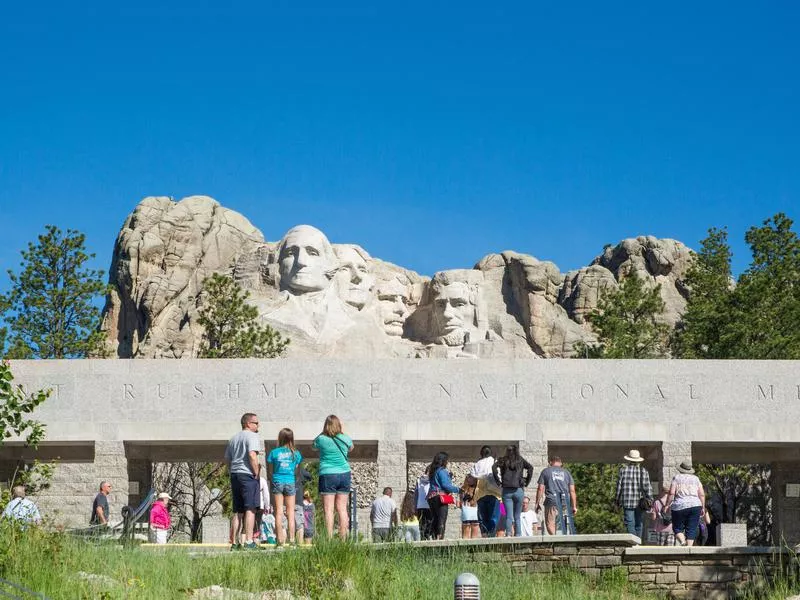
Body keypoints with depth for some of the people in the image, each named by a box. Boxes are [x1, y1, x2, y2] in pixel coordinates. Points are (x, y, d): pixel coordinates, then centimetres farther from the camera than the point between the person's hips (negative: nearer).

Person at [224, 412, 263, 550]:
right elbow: (252, 455, -19)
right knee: (250, 509, -7)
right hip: (248, 475, -8)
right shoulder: (252, 436, -6)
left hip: (234, 475, 8)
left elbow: (227, 459, 20)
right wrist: (257, 473, -14)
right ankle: (249, 541, -13)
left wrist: (232, 473, 18)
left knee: (237, 511, 11)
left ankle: (234, 542, 10)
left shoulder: (233, 439, 20)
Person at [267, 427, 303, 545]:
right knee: (290, 511, 6)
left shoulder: (274, 452, -3)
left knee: (279, 511, 3)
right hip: (290, 482, 1)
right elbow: (295, 468, 10)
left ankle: (280, 538, -2)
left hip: (277, 482, -1)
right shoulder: (295, 453, 1)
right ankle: (291, 538, 1)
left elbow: (271, 469, 2)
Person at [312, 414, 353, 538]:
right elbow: (351, 448, 24)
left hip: (327, 475, -3)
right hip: (344, 474, 3)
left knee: (328, 509, -3)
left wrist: (322, 434, 20)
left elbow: (313, 447, 15)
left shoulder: (321, 439, -7)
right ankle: (343, 539, 6)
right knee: (342, 508, 7)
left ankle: (329, 539, -10)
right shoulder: (345, 439, 1)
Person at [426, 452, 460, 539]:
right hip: (441, 497, -9)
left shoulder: (433, 471, 18)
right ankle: (440, 537, -18)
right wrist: (457, 489, -6)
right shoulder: (442, 471, -9)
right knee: (442, 520, -10)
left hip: (432, 497, 9)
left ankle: (435, 538, 5)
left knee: (434, 520, 7)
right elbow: (445, 485, -15)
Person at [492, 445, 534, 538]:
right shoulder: (521, 461, 9)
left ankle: (508, 534, -16)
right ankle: (518, 535, 1)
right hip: (519, 490, 1)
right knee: (517, 517, 8)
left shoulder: (503, 460, 6)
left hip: (506, 491, -1)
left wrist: (498, 482, -3)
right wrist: (526, 482, 1)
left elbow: (494, 467, -9)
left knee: (509, 516, -3)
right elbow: (530, 468, -4)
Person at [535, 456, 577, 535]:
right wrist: (574, 506, 13)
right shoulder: (566, 472, 18)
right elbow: (572, 491, 12)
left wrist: (537, 503, 9)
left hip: (551, 501, -3)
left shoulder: (545, 471, 11)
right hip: (565, 502, 3)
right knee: (565, 525, 9)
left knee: (550, 524, -9)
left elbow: (540, 489, 4)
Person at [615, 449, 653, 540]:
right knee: (638, 524, 13)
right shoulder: (643, 471, 1)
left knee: (630, 524, -4)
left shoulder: (623, 470, 0)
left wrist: (617, 500, 11)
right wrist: (650, 500, 3)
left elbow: (619, 486, 3)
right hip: (639, 502, 1)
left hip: (627, 502, -1)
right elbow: (647, 487, -2)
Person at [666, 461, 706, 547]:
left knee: (677, 528, 7)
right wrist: (702, 507, 15)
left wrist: (667, 505, 1)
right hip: (695, 506, 3)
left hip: (679, 507, -3)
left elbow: (671, 493, -6)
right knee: (691, 530, 4)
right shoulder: (695, 478, 12)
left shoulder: (676, 478, 3)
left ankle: (682, 542, -18)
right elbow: (702, 494, 8)